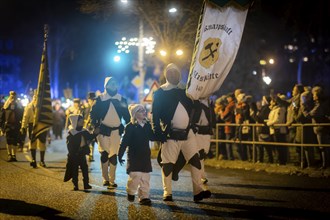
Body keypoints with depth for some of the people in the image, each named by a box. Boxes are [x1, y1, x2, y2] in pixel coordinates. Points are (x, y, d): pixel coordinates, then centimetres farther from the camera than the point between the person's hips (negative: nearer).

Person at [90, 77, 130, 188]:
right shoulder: (100, 99, 1)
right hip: (103, 130, -2)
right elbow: (93, 113, 2)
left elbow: (126, 115, 12)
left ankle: (112, 180, 10)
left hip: (116, 131, 2)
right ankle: (105, 179, -1)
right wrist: (95, 126, -7)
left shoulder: (121, 99, 8)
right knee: (104, 153, -10)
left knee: (114, 155, 3)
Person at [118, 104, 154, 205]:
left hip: (145, 155, 5)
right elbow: (124, 142, -7)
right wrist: (120, 155, -9)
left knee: (145, 176, 5)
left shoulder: (148, 125, 9)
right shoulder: (130, 127, -7)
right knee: (135, 175, -11)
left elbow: (152, 137, 13)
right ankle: (131, 192, 14)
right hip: (134, 155, -5)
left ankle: (144, 196, 12)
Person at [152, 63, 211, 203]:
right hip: (171, 135, -4)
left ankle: (199, 191, -3)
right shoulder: (160, 93, -2)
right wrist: (158, 133, -14)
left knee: (195, 160, -3)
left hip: (188, 133, 5)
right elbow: (155, 115, -7)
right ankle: (167, 193, 10)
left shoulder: (185, 90, 14)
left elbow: (193, 109, 21)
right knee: (168, 164, 0)